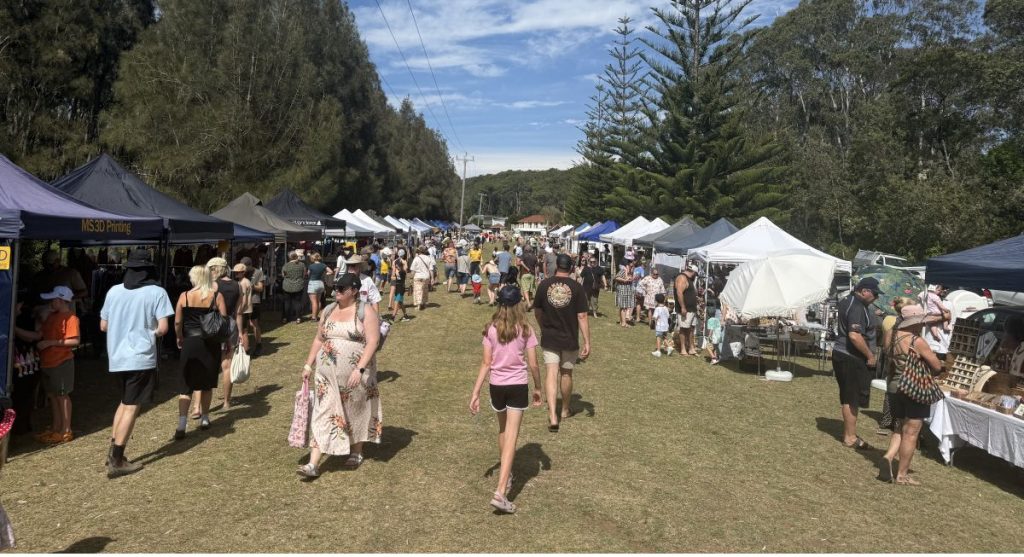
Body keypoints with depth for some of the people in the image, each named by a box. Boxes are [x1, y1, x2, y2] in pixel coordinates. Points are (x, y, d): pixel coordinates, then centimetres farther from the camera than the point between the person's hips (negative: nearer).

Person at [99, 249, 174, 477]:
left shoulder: (114, 291, 6)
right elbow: (163, 328, -15)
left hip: (117, 357, 5)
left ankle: (113, 452, 19)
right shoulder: (157, 292, -8)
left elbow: (103, 326, 11)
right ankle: (116, 462, 4)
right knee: (132, 407, 1)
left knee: (125, 402, 21)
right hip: (141, 357, -5)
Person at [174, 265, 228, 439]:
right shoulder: (217, 296, -4)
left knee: (186, 384, 2)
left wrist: (180, 338, 14)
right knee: (207, 383, 16)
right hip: (211, 344, 1)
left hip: (190, 343, -1)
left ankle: (181, 426, -8)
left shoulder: (184, 296, -4)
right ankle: (204, 419, 25)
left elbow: (177, 322, -3)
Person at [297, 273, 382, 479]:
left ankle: (356, 452, 33)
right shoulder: (328, 310, 9)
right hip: (327, 373, 4)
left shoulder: (366, 311, -9)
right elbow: (318, 340, 16)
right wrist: (308, 365, 10)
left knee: (356, 412, 12)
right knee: (322, 414, 0)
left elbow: (372, 342, -16)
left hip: (354, 374, -4)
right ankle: (313, 464, 0)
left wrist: (359, 369, -23)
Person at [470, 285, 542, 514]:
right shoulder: (525, 330, -8)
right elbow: (533, 365, -6)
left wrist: (475, 393, -1)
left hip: (496, 385, 3)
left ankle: (505, 475, 41)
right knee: (511, 437, -3)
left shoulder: (491, 329, -3)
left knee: (503, 431, 24)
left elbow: (486, 363, -5)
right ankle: (501, 492, -13)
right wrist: (538, 388, 9)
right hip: (518, 386, -3)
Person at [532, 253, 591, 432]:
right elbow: (582, 317, -11)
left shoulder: (544, 284, -4)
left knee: (552, 374, -1)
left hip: (549, 338, 0)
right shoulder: (577, 288, -9)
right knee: (566, 373, 17)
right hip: (570, 339, 0)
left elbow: (537, 312, 6)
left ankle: (553, 416, -15)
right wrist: (587, 342, -7)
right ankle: (565, 410, 35)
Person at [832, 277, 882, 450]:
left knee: (847, 397, 17)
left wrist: (871, 325, 19)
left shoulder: (848, 301, 12)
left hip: (842, 354, 10)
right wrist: (870, 355, -20)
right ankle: (850, 438, 5)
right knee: (853, 398, -2)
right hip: (852, 358, -10)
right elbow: (855, 336, -30)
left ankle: (848, 431, 27)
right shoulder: (857, 307, -20)